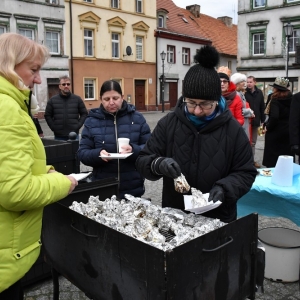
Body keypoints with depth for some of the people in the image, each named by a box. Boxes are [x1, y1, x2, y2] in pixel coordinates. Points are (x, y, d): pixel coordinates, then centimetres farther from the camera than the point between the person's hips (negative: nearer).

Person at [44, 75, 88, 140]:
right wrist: (54, 128, -4)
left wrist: (78, 126, -4)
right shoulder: (52, 100, 4)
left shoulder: (77, 99, 4)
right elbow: (47, 115, 7)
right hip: (59, 136, 0)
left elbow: (84, 114, 7)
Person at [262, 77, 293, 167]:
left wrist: (268, 127, -12)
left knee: (272, 157, 4)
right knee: (285, 154, 14)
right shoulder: (291, 98, 4)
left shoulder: (275, 100, -15)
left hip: (275, 131, -6)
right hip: (287, 131, 7)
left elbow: (274, 117, -26)